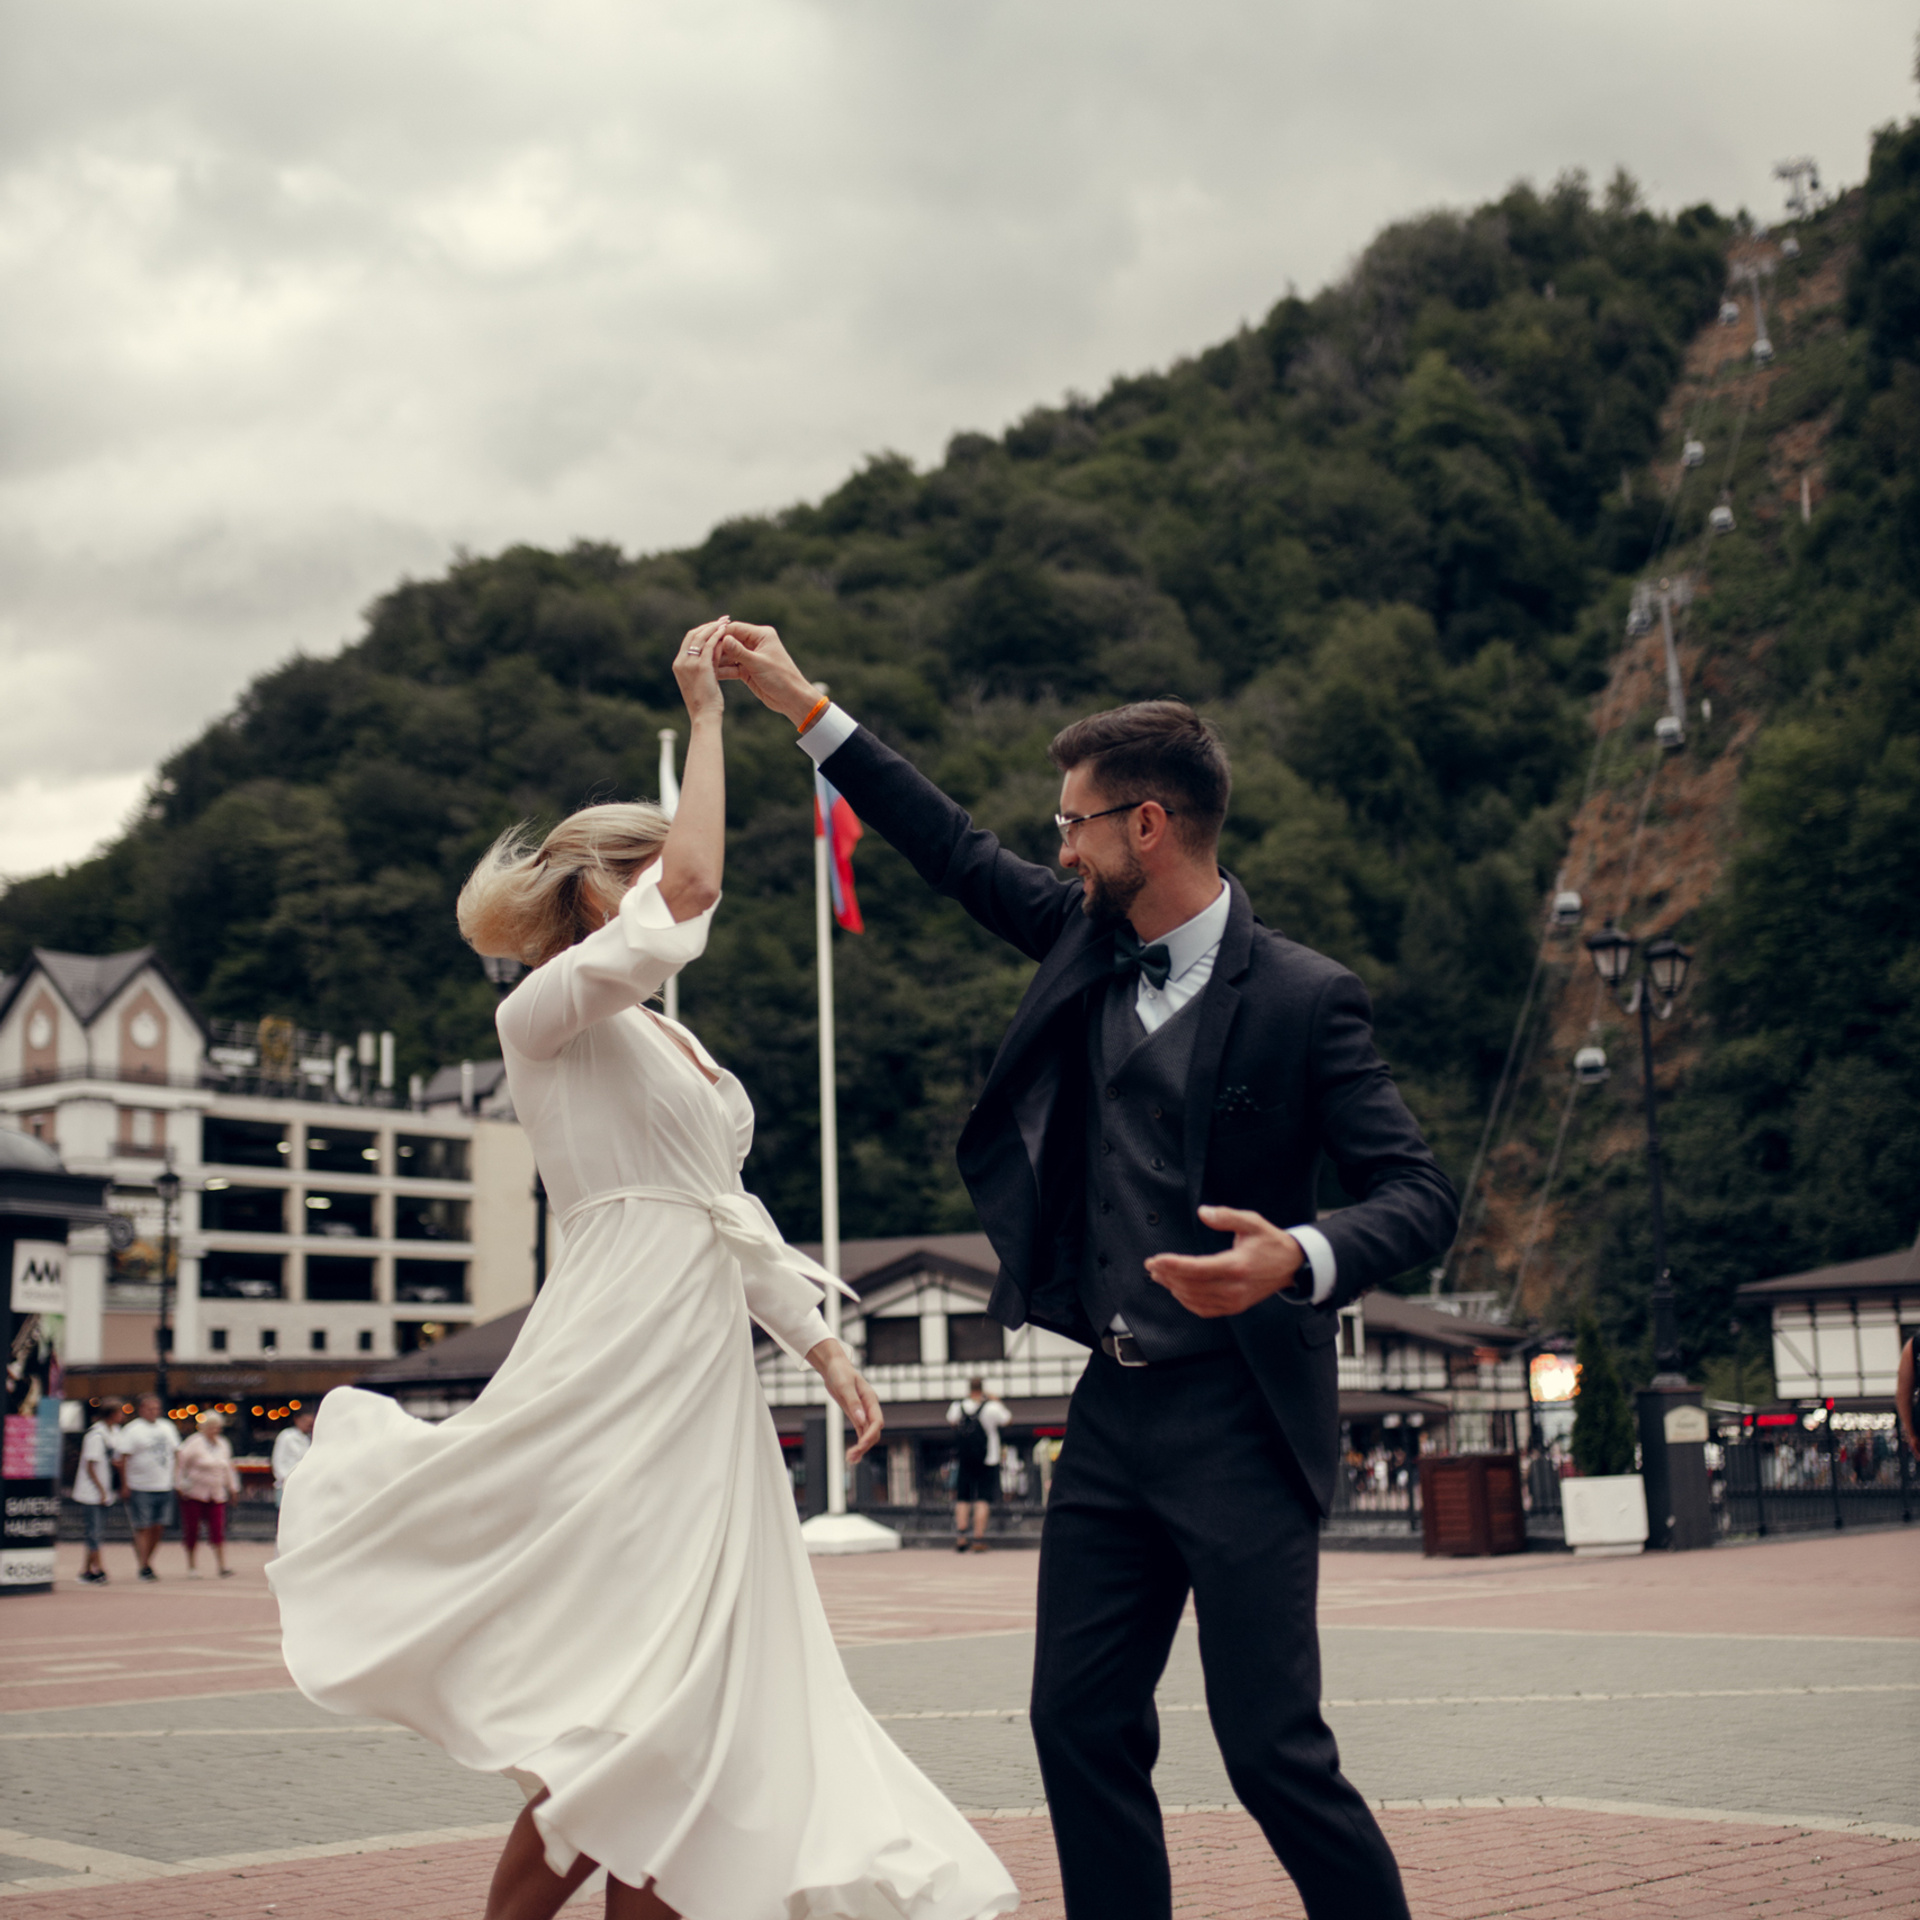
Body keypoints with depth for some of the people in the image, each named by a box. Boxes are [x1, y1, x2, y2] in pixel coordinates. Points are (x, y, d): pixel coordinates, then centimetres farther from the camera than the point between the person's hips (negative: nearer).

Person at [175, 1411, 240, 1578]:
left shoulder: (224, 1444, 12)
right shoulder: (194, 1443, -8)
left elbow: (228, 1467, 23)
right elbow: (179, 1464, -6)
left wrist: (232, 1487, 21)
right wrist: (180, 1485, -9)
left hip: (217, 1494, 4)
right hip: (194, 1494, -4)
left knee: (218, 1531, -5)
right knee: (191, 1531, 1)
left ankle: (222, 1566, -4)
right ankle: (192, 1567, 13)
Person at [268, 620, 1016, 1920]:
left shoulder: (671, 1043, 20)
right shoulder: (548, 1014, -5)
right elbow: (690, 893, -21)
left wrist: (824, 1347, 18)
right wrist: (705, 716, -13)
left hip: (702, 1379, 9)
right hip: (619, 1374, -9)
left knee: (688, 1693, 9)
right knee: (635, 1696, -8)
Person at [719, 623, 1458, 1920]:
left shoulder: (1303, 998, -12)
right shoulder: (1090, 942, 7)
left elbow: (1419, 1194, -15)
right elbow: (961, 854, 18)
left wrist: (1298, 1260, -35)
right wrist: (803, 706, 20)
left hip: (1236, 1417, -7)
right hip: (1113, 1408, 7)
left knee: (1274, 1749, -6)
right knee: (1081, 1726, 8)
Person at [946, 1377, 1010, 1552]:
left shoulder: (958, 1407, -2)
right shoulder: (992, 1407, -10)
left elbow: (950, 1421, 19)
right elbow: (1007, 1419, 6)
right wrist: (997, 1401, 19)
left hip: (964, 1460, 3)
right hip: (987, 1459, -3)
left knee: (962, 1499, 11)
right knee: (983, 1500, -1)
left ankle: (960, 1536, 1)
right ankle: (978, 1539, -6)